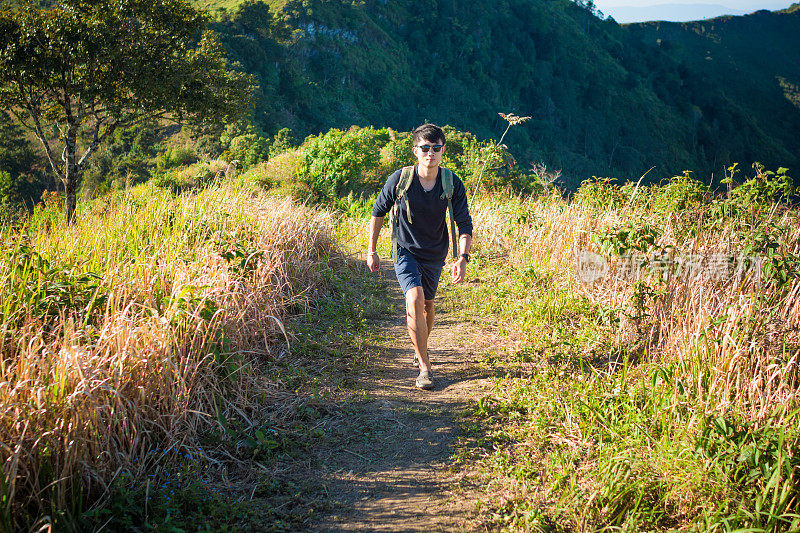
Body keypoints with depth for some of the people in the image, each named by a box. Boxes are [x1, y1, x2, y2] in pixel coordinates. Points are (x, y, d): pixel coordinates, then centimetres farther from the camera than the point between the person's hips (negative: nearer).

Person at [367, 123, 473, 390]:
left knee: (427, 304, 18)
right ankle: (424, 367, -16)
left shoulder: (453, 185, -13)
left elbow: (465, 225, -11)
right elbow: (378, 212, -1)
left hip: (434, 255, 3)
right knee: (415, 300, -23)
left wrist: (463, 258, -27)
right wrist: (371, 250, 1)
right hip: (406, 251, -2)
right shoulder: (399, 179, -16)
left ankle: (420, 346, 49)